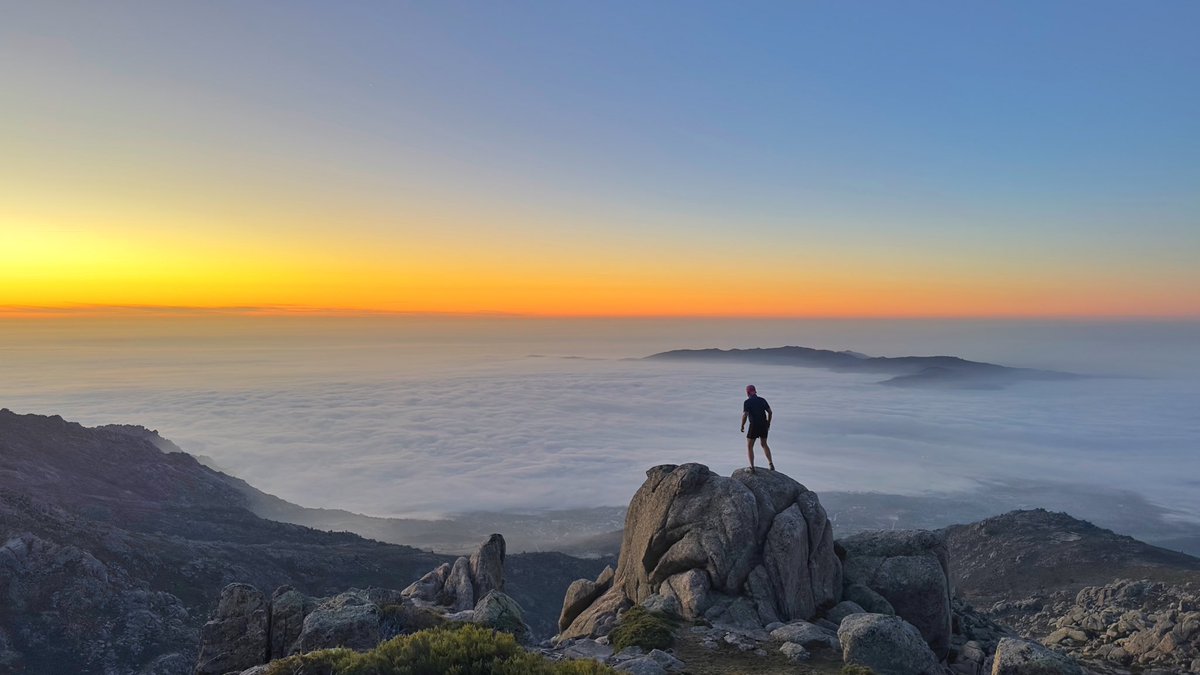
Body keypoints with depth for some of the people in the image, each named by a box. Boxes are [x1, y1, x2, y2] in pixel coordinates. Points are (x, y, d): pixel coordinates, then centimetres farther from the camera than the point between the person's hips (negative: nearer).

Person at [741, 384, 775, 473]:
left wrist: (742, 426, -4)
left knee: (749, 446, 10)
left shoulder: (747, 402, -9)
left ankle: (752, 467, 3)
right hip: (764, 426, 5)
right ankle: (771, 463, 12)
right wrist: (768, 423, 18)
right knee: (764, 444, 24)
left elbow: (745, 415, -19)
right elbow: (770, 412, 6)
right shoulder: (762, 400, 6)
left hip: (754, 426, -5)